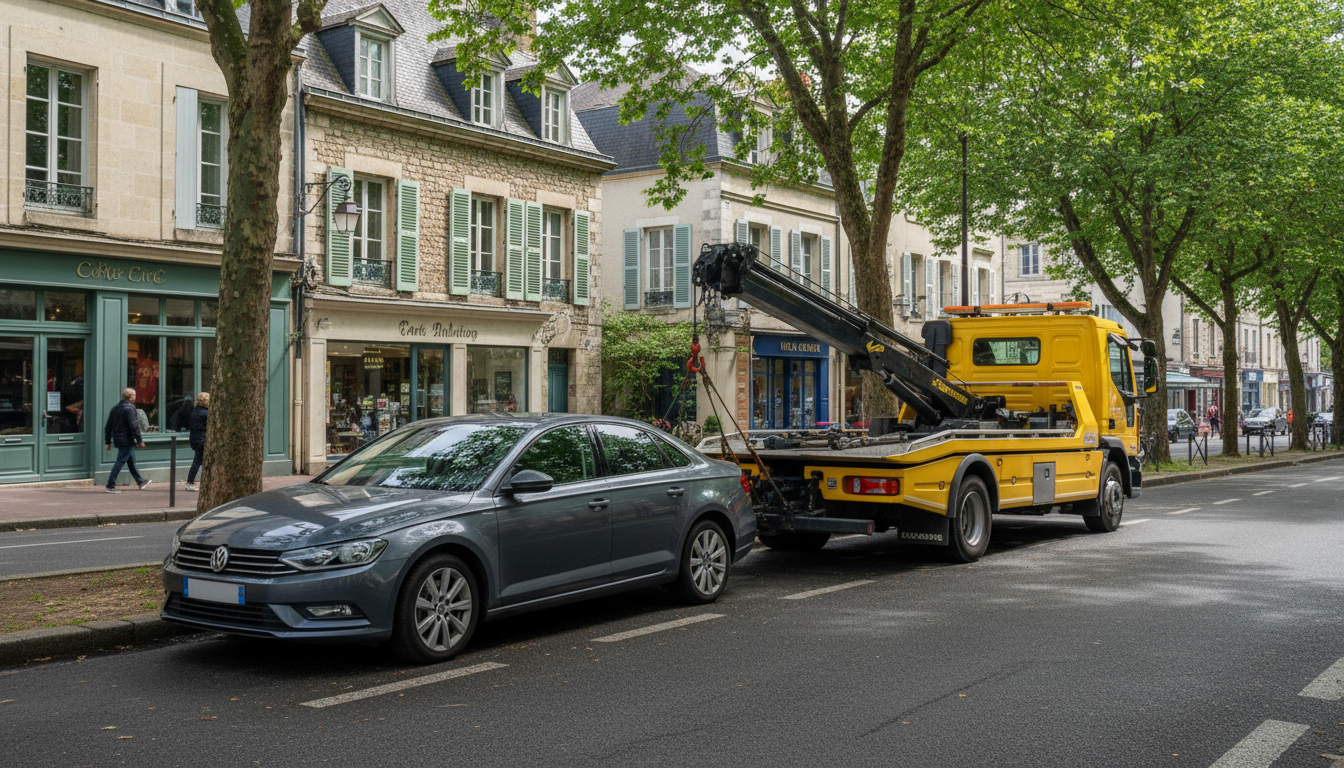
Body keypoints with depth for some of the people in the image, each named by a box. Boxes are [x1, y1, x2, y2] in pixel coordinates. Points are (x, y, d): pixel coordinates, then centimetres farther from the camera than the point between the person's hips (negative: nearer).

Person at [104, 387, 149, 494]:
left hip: (118, 440, 9)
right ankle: (110, 486, -7)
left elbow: (107, 427, 15)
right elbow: (134, 426, -19)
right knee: (120, 462, -7)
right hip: (127, 441, -9)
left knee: (131, 461, 19)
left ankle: (140, 482, 32)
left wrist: (107, 442, 18)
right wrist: (139, 441, -13)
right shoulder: (129, 408, -14)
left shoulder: (115, 408, 13)